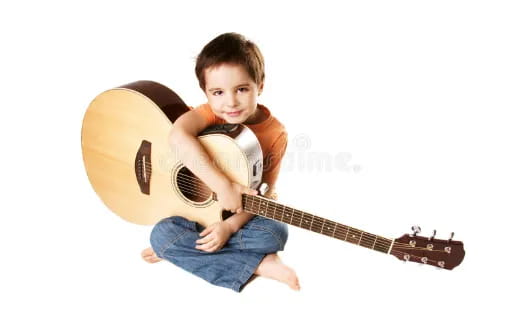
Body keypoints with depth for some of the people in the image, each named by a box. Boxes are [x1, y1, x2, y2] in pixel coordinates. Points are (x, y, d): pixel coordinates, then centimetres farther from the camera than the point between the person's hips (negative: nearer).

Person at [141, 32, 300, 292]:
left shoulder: (275, 134, -15)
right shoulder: (211, 113, -18)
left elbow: (265, 192, -14)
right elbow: (178, 137, -41)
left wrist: (231, 225, -27)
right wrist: (223, 186, -46)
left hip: (241, 215, 0)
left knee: (274, 233, -28)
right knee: (161, 234, -24)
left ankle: (186, 250, -13)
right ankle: (259, 264, -19)